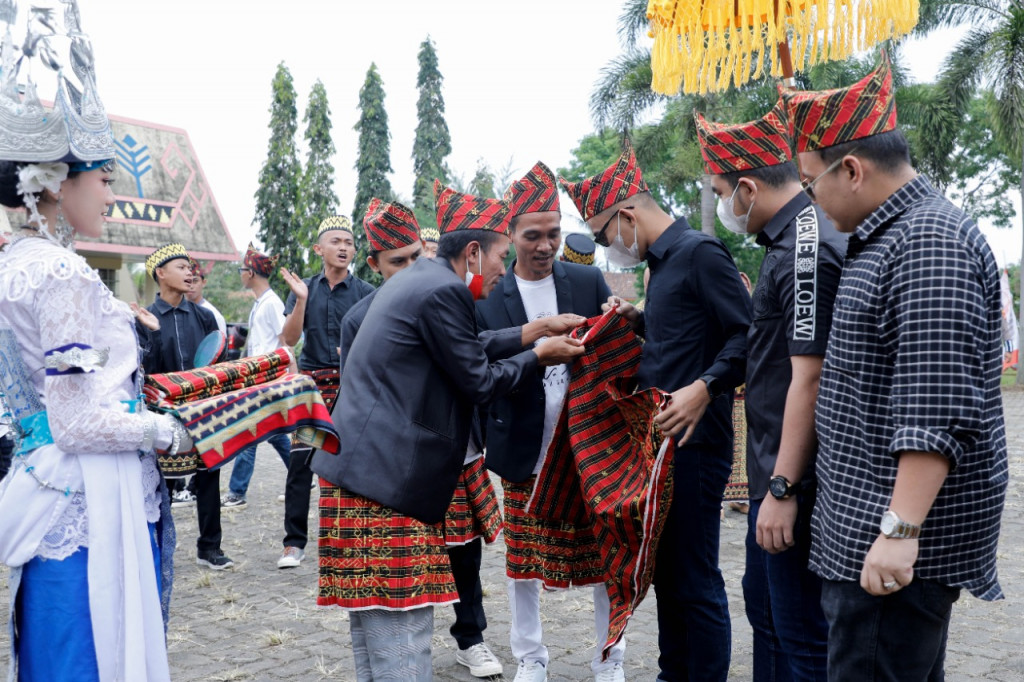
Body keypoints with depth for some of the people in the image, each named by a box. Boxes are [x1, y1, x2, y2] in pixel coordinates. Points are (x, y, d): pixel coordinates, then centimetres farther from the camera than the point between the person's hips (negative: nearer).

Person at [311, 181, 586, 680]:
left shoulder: (416, 279, 16)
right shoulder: (442, 291, -14)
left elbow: (469, 350, 20)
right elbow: (478, 382, -9)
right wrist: (540, 356, 5)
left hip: (361, 467, 11)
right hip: (386, 476, -11)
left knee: (372, 622, 17)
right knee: (403, 638, -4)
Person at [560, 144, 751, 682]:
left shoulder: (699, 253, -12)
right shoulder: (662, 261, 16)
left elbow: (746, 335, -18)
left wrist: (705, 387, -30)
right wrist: (638, 321, 9)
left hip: (694, 439, -10)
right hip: (661, 437, 10)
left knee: (695, 579, -2)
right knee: (666, 570, 18)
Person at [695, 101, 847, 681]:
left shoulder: (806, 249, -20)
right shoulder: (792, 237, 11)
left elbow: (810, 377, -24)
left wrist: (784, 489, -22)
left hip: (795, 480, -10)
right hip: (774, 471, 10)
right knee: (766, 610, 23)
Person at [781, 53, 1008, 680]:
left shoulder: (931, 243, -18)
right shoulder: (891, 235, 15)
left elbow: (939, 411, -25)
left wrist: (900, 531, -27)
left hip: (902, 537, -10)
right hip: (873, 517, 10)